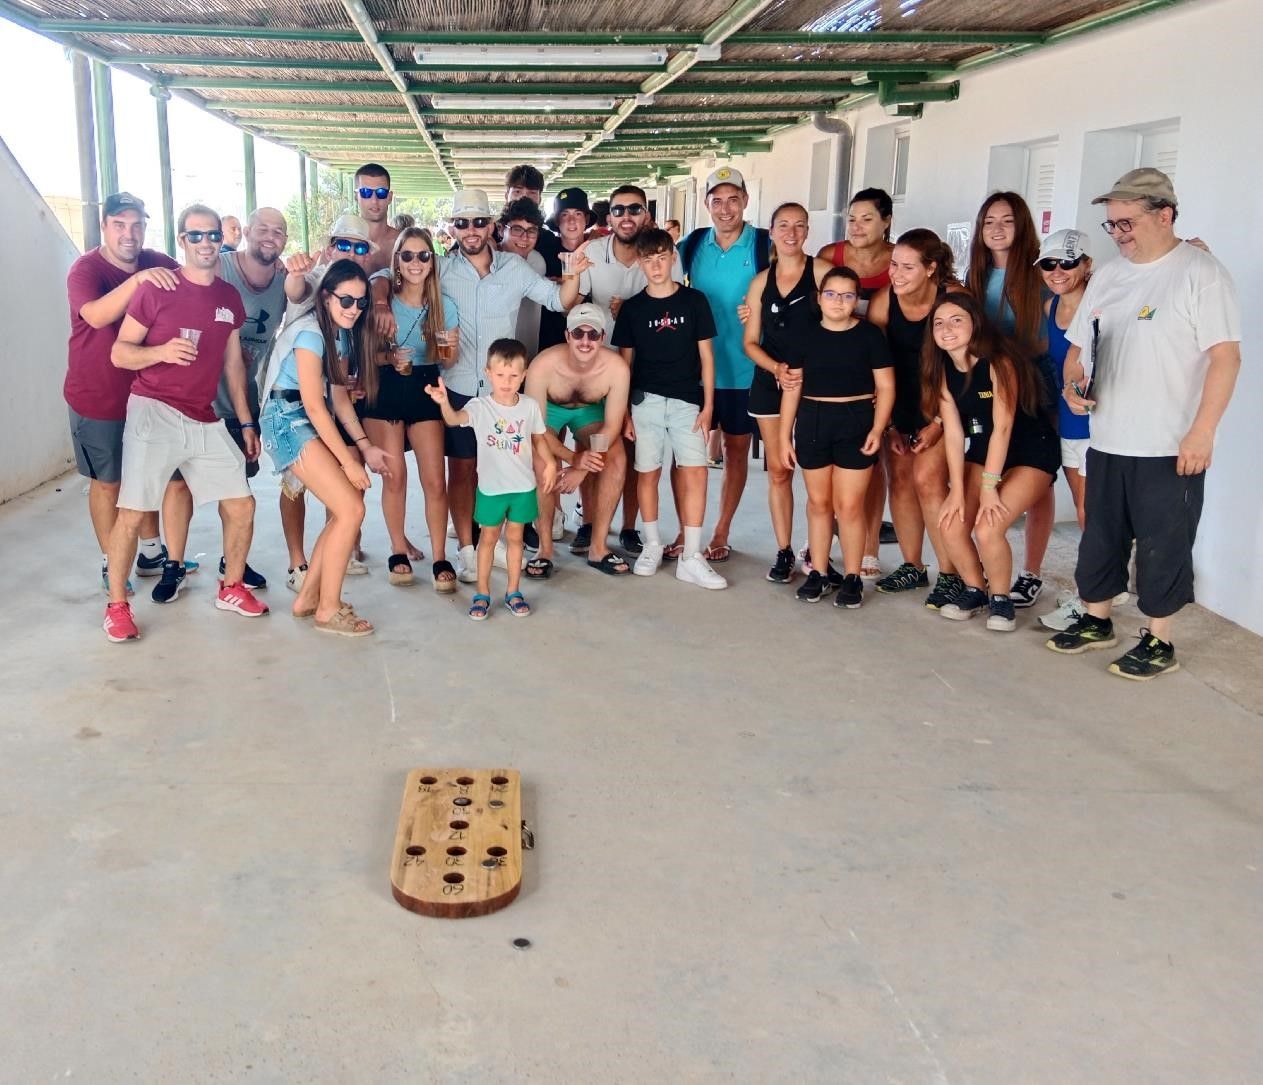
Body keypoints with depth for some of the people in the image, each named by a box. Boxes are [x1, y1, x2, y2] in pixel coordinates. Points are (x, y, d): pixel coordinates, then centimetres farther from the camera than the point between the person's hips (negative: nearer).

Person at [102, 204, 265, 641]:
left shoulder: (229, 297, 10)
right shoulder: (156, 288, -5)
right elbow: (119, 352, -4)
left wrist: (247, 422, 16)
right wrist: (161, 351, -24)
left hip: (205, 420, 5)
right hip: (153, 411, -5)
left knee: (241, 505, 4)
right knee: (133, 511, -8)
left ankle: (231, 588, 24)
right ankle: (117, 606, 5)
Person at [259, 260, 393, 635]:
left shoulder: (344, 334, 10)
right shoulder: (310, 332, -17)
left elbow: (339, 397, 10)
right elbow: (314, 405, -20)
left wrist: (365, 446, 1)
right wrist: (349, 461, -18)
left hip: (317, 424, 9)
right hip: (290, 421, -9)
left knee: (342, 513, 6)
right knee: (351, 510, -15)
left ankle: (307, 598, 19)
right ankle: (328, 609, -5)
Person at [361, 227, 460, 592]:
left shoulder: (443, 305, 1)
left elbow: (449, 362, 4)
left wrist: (448, 351, -19)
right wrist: (390, 359, -20)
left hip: (426, 390, 1)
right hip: (385, 390, 0)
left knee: (435, 480, -6)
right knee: (394, 477, 4)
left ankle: (440, 560, 1)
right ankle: (398, 553, 18)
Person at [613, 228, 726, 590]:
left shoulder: (694, 301, 2)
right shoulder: (632, 307, 4)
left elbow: (706, 355, 4)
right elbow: (626, 362, 8)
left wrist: (708, 405, -2)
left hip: (687, 401, -1)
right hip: (645, 400, 1)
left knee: (695, 474, -8)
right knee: (647, 474, 6)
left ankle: (691, 558, -3)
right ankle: (652, 545, 23)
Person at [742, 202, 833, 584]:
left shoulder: (822, 271, -2)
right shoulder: (761, 282, 10)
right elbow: (751, 342, 9)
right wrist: (776, 368, -9)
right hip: (771, 383, 4)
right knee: (778, 470, 7)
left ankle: (819, 554, 6)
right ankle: (784, 552, 15)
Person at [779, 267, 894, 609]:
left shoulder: (870, 335, -1)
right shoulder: (806, 335, 6)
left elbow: (885, 386, -1)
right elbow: (793, 388, 8)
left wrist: (877, 429, -11)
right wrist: (784, 435, 5)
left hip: (856, 422, -2)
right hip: (812, 422, 3)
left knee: (849, 504, -2)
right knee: (818, 502, 10)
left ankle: (852, 577, 9)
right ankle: (818, 572, 20)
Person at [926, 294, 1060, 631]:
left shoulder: (998, 361, -22)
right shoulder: (942, 369, -4)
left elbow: (1003, 426, -23)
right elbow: (953, 432, -7)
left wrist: (990, 486, -25)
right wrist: (957, 490, -13)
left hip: (1031, 452, -6)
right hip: (982, 452, 6)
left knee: (988, 528, -22)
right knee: (951, 524, -11)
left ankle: (1001, 598, 3)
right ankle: (975, 590, 14)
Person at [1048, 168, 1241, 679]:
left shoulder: (1200, 273, -9)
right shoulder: (1108, 276, 11)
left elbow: (1225, 356, -13)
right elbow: (1079, 344, 19)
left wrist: (1202, 431, -19)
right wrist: (1072, 382, -2)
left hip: (1171, 448, -6)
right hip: (1107, 441, 7)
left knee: (1162, 546, 3)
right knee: (1100, 536, 16)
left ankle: (1159, 642, 16)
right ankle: (1097, 621, 32)